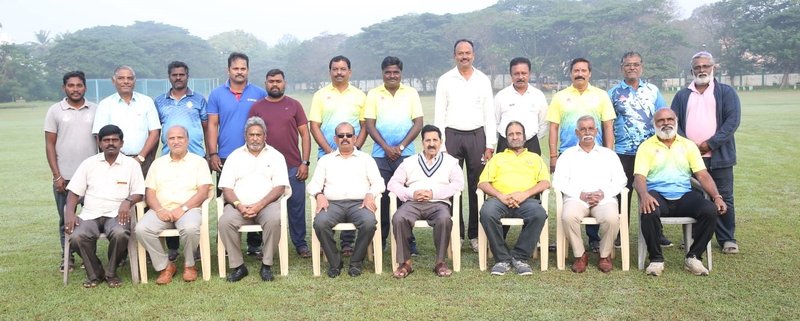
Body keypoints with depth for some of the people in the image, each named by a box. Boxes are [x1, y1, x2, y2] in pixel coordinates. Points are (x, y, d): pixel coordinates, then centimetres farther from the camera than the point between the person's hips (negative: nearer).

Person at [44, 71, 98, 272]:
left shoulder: (95, 110, 4)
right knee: (66, 220, 8)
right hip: (64, 177, 0)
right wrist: (57, 176, -5)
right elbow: (49, 145, 2)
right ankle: (67, 258, 18)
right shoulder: (55, 111, 3)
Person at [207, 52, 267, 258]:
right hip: (225, 159, 1)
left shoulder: (259, 94, 4)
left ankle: (255, 245, 12)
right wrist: (212, 154, -3)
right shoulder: (217, 95, 6)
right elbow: (212, 125, 4)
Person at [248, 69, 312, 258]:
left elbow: (305, 134, 4)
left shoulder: (294, 105, 5)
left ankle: (300, 244, 15)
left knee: (296, 207, 4)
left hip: (293, 167, 0)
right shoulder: (256, 108, 6)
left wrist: (305, 162, -3)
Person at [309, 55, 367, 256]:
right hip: (326, 155, 0)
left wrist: (354, 148, -8)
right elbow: (314, 126, 0)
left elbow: (365, 126, 5)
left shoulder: (359, 96, 8)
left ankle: (348, 243, 9)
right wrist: (330, 151, -9)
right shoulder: (320, 95, 5)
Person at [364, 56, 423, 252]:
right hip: (381, 155, 0)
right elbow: (369, 125, 2)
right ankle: (379, 241, 11)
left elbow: (418, 123, 2)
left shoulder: (411, 93, 7)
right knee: (381, 197, 1)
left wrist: (401, 147, -8)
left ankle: (408, 241, 7)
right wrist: (386, 147, -9)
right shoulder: (373, 94, 7)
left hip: (406, 154, 0)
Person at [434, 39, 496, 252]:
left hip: (477, 135, 1)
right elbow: (439, 114, 3)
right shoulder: (445, 80, 5)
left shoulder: (483, 80, 9)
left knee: (477, 186, 2)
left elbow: (489, 114, 8)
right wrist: (440, 145, -4)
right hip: (452, 135, -1)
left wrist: (490, 145, 1)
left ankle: (475, 234, 11)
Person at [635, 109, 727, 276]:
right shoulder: (646, 146, 7)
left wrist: (717, 196, -8)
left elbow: (703, 175, 8)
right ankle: (656, 259, -14)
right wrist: (644, 195, -27)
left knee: (710, 211, -25)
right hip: (658, 195, -3)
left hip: (684, 195, 3)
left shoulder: (688, 145, 15)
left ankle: (693, 257, -8)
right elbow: (639, 177, -5)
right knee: (649, 213, -35)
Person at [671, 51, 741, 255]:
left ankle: (727, 239, 12)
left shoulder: (726, 92, 7)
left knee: (723, 198, 2)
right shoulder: (682, 95, 15)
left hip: (719, 156, -2)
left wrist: (711, 144, -14)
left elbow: (733, 119, -5)